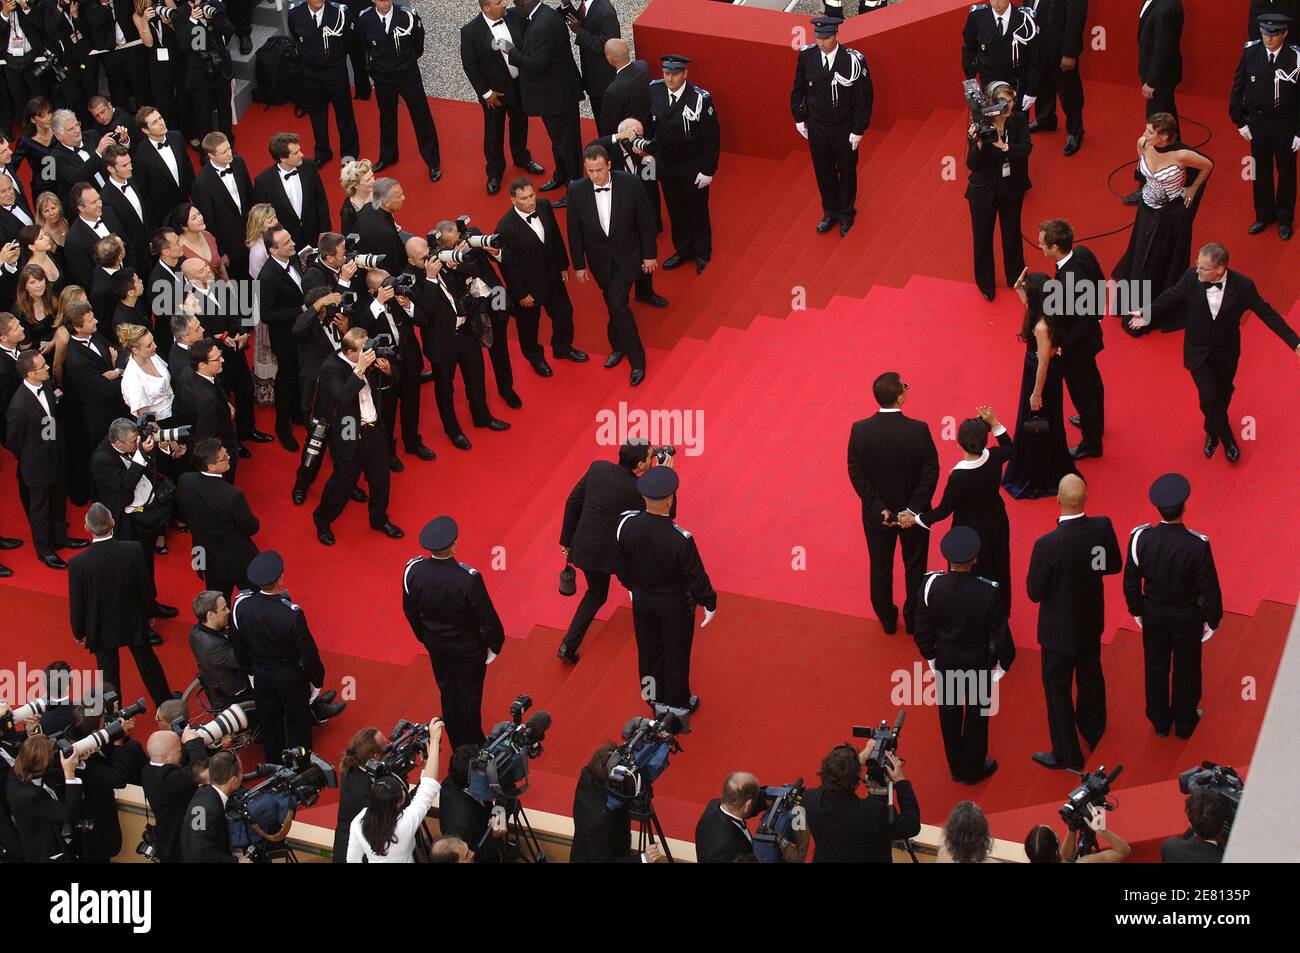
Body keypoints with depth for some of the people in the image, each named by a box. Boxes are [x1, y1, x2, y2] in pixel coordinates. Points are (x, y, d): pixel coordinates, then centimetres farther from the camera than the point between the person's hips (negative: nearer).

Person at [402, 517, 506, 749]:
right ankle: (472, 746, 39)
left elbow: (410, 611, -5)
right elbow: (487, 618, -22)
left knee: (447, 692, 25)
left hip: (436, 644, 4)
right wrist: (495, 644, -2)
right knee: (469, 695, 19)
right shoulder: (469, 579, -36)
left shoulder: (413, 571, -23)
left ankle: (457, 744, 44)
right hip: (468, 647, -4)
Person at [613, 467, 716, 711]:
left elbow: (620, 563, -5)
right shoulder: (680, 540, -38)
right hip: (675, 605, -4)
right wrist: (709, 603, -2)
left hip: (641, 599, 4)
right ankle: (677, 705, 43)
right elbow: (696, 577, -22)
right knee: (676, 657, 21)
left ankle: (654, 700, 49)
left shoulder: (626, 524, -24)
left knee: (649, 653, 27)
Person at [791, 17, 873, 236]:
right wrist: (799, 118, 5)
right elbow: (798, 89, 3)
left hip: (845, 130, -3)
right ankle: (830, 213, 40)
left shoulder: (853, 60, -24)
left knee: (846, 172, 18)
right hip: (816, 128, 3)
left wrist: (858, 130, -12)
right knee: (823, 172, 18)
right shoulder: (807, 56, -13)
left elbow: (864, 97, -15)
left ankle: (846, 215, 39)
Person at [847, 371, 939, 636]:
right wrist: (914, 510, -14)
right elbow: (930, 472, -20)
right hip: (913, 512, -1)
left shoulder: (859, 431, -19)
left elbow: (856, 474, -15)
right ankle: (913, 620, 36)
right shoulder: (918, 430, -24)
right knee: (915, 567, 21)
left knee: (880, 568, 22)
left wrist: (879, 509, -11)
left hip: (877, 513, 1)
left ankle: (887, 620, 38)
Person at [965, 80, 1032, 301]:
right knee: (983, 237, 14)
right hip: (984, 191, -3)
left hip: (1012, 188, 3)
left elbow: (1026, 148, -23)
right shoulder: (979, 127, -24)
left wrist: (1002, 146, -39)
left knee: (1012, 233, 22)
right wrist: (977, 144, -41)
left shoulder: (1018, 120, -15)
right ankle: (986, 283, 36)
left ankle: (1015, 278, 44)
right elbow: (972, 165, -23)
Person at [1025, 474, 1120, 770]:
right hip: (1092, 621, 5)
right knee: (1091, 677, 28)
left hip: (1060, 628, -5)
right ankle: (1094, 732, 51)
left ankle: (1067, 755, 28)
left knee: (1057, 687, 14)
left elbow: (1034, 593, -22)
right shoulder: (1102, 527, -20)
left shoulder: (1047, 545, -34)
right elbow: (1114, 566, -3)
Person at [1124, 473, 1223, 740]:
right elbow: (1209, 588, -19)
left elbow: (1131, 581, -8)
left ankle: (1160, 722, 41)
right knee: (1186, 670, 20)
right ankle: (1184, 723, 40)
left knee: (1156, 668, 22)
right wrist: (1212, 620, -2)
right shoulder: (1197, 545, -30)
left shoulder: (1141, 538, -22)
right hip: (1188, 617, -2)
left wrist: (1137, 610, 9)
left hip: (1154, 614, 2)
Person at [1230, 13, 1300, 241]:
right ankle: (1264, 216, 34)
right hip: (1257, 121, 3)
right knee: (1261, 170, 17)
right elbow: (1238, 87, 1)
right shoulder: (1251, 52, -9)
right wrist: (1240, 121, 1)